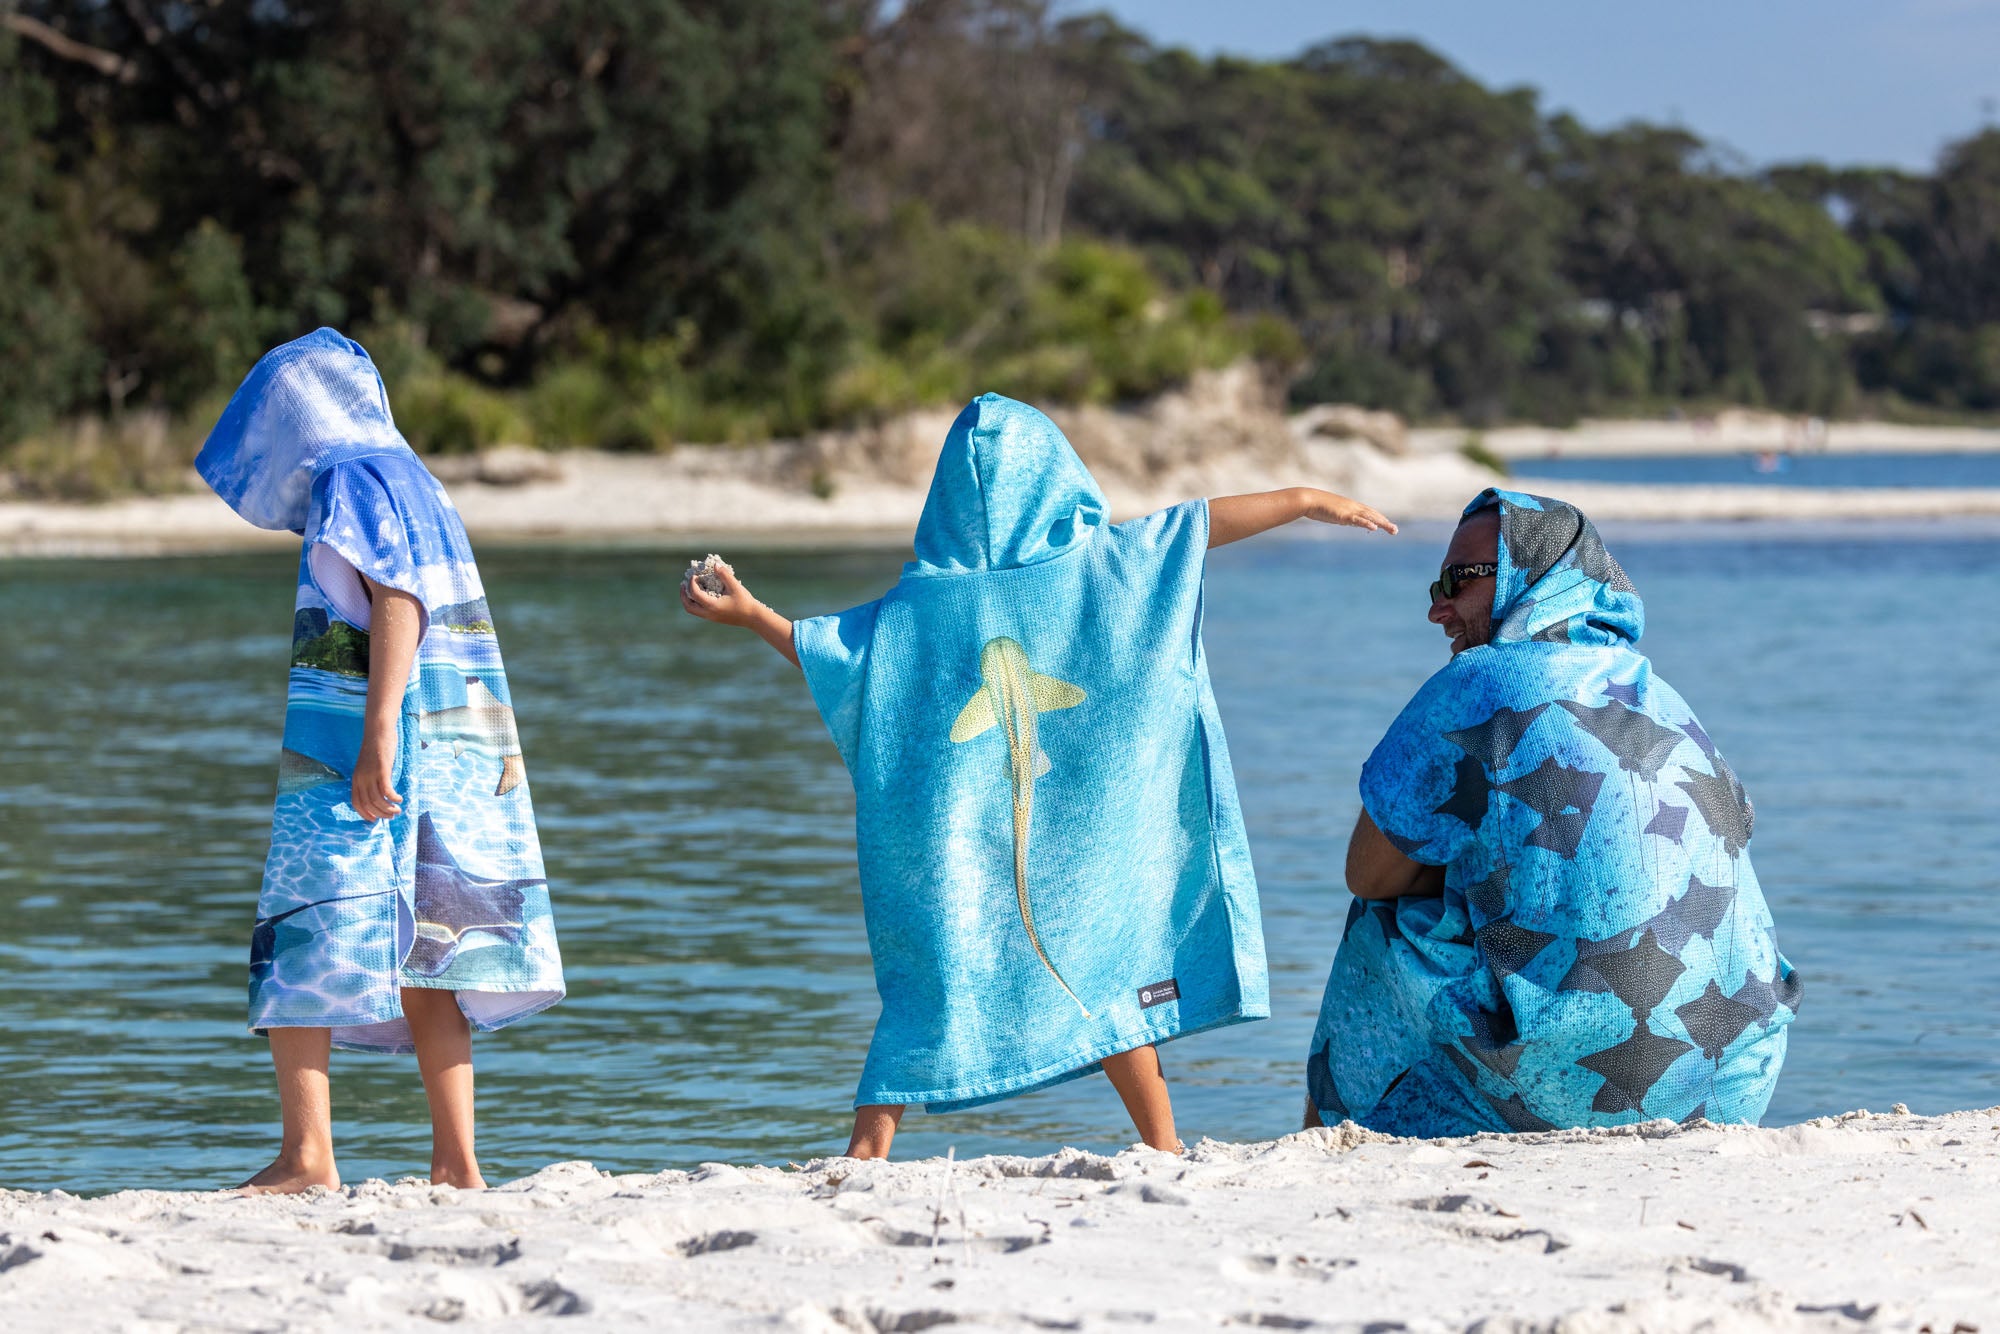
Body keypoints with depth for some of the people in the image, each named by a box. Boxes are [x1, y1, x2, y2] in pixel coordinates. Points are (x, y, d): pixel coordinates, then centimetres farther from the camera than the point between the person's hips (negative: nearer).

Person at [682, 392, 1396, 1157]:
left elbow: (831, 652, 3)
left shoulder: (924, 596, -3)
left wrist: (747, 613, 15)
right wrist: (1306, 500, 11)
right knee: (1102, 962, 11)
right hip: (1078, 834, 0)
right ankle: (1163, 1146, 12)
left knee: (930, 978, 3)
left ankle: (868, 1149, -5)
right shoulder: (1096, 560, -3)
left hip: (954, 842, 0)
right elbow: (1207, 522, 3)